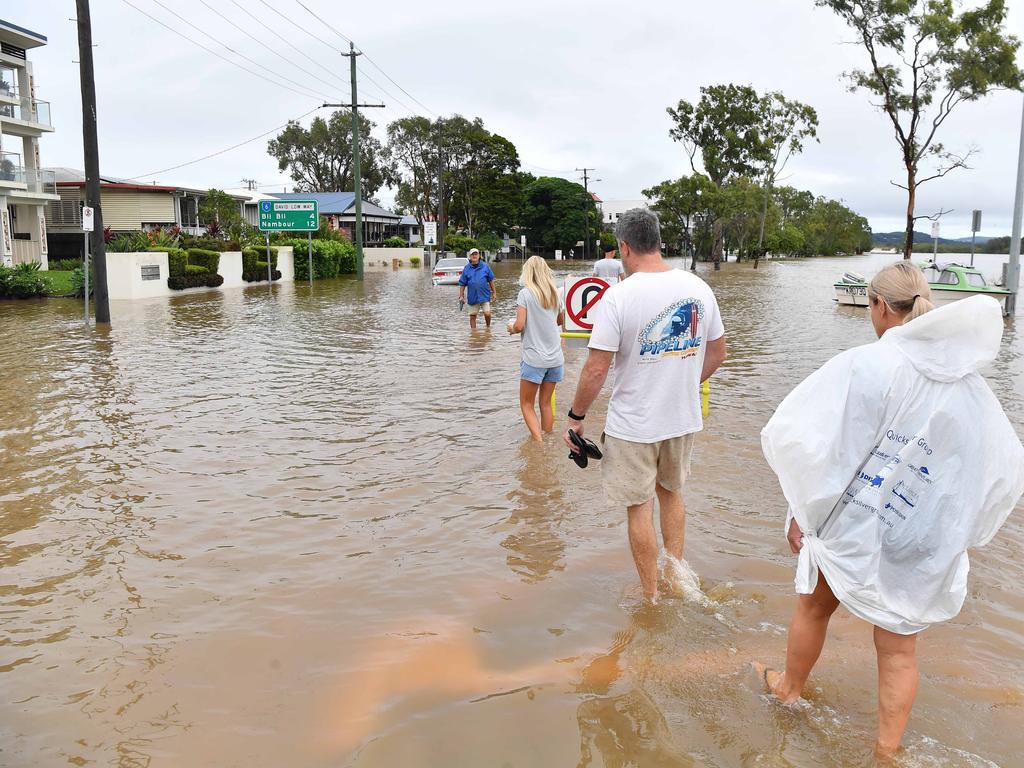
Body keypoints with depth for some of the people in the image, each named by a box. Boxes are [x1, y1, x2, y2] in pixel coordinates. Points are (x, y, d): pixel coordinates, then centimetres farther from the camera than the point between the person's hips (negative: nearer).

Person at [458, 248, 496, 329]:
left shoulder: (485, 266, 1)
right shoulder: (466, 268, 2)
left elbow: (491, 280, 7)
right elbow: (462, 284, 6)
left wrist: (494, 293, 6)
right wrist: (461, 296, 1)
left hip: (484, 295, -1)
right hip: (473, 296, 1)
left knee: (487, 313, -8)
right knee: (472, 315, 7)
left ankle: (488, 327, 20)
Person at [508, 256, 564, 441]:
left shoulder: (525, 293, -9)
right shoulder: (554, 294, 7)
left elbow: (519, 326, -15)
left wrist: (511, 328, 6)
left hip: (534, 358, -5)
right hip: (555, 358, 5)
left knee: (527, 404, 5)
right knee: (546, 403, 15)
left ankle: (538, 442, -8)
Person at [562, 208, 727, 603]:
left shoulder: (618, 295, -18)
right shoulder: (698, 287, -1)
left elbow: (595, 371, -19)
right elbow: (717, 353, 10)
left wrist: (576, 417, -5)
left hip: (633, 425, -5)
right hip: (684, 418, 5)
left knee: (640, 509, 11)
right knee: (671, 492, 28)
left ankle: (652, 598, 24)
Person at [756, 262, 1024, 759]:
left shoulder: (866, 364, -18)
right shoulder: (971, 386, -3)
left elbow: (802, 437, -22)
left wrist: (803, 509, -10)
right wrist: (956, 531, 14)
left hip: (849, 526, -3)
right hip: (922, 546, 3)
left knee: (815, 607, 24)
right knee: (899, 649, 18)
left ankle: (789, 687, 47)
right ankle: (885, 752, 28)